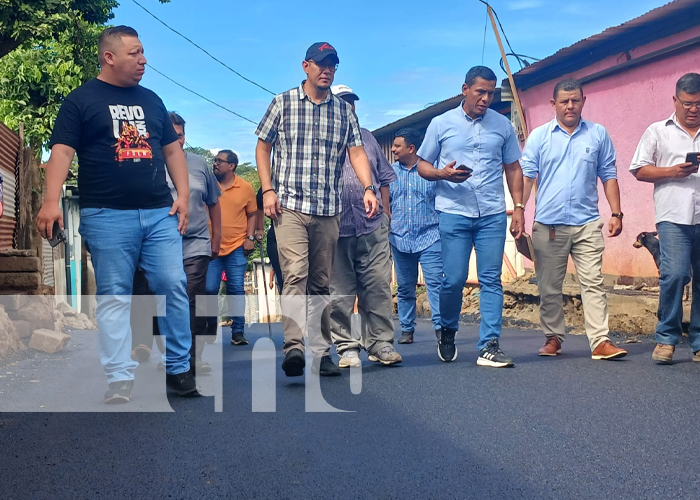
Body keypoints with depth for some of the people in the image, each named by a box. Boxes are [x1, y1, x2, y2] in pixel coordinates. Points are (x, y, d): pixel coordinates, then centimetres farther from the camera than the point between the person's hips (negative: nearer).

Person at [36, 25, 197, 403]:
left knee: (174, 287, -1)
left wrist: (183, 195, 8)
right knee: (114, 296, -1)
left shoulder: (151, 100, 18)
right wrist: (51, 201, -18)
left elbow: (171, 150, 20)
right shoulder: (81, 100, 3)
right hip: (107, 216, -4)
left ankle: (178, 368, 10)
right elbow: (62, 150, -5)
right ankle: (120, 379, 4)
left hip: (160, 213, 4)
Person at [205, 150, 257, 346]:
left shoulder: (246, 187, 1)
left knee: (236, 289, 0)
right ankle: (210, 327, 22)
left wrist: (250, 237, -1)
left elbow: (252, 214, 10)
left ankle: (238, 331, 6)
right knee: (209, 289, 1)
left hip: (237, 247, -1)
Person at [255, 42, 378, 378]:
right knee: (296, 275, -19)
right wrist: (268, 190, -3)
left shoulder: (344, 111, 13)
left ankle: (319, 352, 12)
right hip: (289, 206, -3)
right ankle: (294, 347, -26)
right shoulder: (283, 103, 6)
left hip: (328, 210, 3)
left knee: (321, 283, 7)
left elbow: (356, 152, 7)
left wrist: (368, 188, -10)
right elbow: (263, 147, 9)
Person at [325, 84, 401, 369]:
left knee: (378, 286, -1)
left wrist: (386, 210, 13)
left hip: (373, 226, 3)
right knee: (340, 292, 2)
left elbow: (384, 177, 21)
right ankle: (346, 346, 10)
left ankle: (380, 343, 5)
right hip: (336, 228, -3)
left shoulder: (367, 137, 18)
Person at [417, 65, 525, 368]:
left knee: (491, 280, -3)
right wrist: (442, 173, -14)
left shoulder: (503, 125, 11)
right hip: (453, 212, -2)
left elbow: (512, 168, 16)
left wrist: (518, 208, 7)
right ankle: (447, 332, 22)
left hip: (493, 215, 2)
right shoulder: (441, 124, 6)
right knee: (454, 279, -3)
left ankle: (489, 346, -1)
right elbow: (423, 166, 8)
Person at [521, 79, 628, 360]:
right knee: (549, 287, 8)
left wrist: (616, 213, 2)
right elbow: (526, 176, 1)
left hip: (587, 224, 0)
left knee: (593, 283, -6)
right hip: (548, 225, 0)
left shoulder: (598, 134, 9)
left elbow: (609, 176, 10)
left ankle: (601, 342, -8)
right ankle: (553, 338, 21)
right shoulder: (539, 136, 7)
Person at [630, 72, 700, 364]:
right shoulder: (658, 131, 14)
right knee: (674, 274, -14)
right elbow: (639, 170, 9)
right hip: (674, 217, -2)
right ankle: (666, 339, -2)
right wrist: (672, 171, -6)